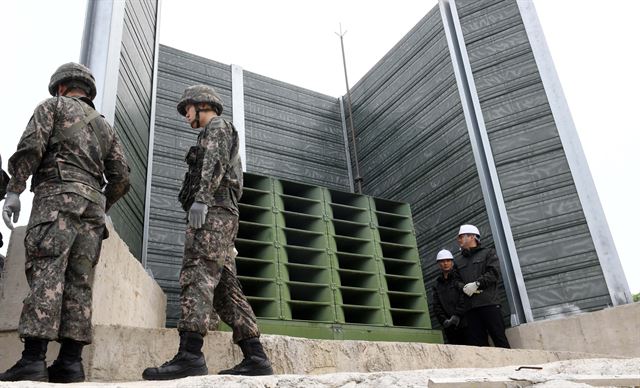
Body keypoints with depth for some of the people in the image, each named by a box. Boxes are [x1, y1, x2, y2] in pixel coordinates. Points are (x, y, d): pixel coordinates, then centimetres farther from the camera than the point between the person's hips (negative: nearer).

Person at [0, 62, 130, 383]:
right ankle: (70, 361, -7)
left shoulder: (53, 106, 14)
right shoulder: (104, 126, 28)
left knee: (45, 274, -14)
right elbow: (121, 178, 18)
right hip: (92, 203, 5)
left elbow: (31, 145, -5)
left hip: (58, 195, -5)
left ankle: (33, 359, -21)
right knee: (78, 282, -1)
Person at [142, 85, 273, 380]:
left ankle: (189, 355, -30)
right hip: (219, 215, 9)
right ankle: (255, 357, -7)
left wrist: (200, 198, -24)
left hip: (212, 210, -9)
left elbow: (215, 163, -11)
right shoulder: (215, 136, 36)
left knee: (197, 276, -20)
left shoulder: (217, 126, 9)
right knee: (226, 288, -1)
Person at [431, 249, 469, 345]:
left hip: (466, 322, -3)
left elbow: (465, 297, -6)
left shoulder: (459, 276, 5)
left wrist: (457, 315, -14)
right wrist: (444, 321, -4)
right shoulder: (437, 284, 18)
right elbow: (436, 305, 12)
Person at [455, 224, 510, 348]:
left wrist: (477, 284, -12)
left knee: (499, 339, -7)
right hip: (469, 308, 4)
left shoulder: (488, 253, 12)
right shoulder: (458, 262, 24)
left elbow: (494, 273, -3)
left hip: (489, 304, -4)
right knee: (476, 342, -2)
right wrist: (462, 287, -6)